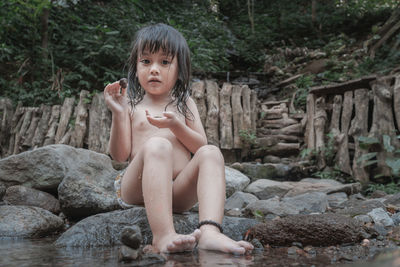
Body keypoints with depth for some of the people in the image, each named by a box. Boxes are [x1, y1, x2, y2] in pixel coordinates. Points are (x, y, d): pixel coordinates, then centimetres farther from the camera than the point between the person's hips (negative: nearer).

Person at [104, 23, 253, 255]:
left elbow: (201, 146, 8)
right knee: (157, 145, -32)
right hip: (136, 190, -3)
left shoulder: (185, 104, 19)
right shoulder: (131, 105, 11)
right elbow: (120, 155, 2)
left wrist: (176, 125, -9)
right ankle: (163, 235, -50)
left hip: (178, 192, 3)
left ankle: (210, 231, -47)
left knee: (211, 153, -23)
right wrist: (118, 114, -11)